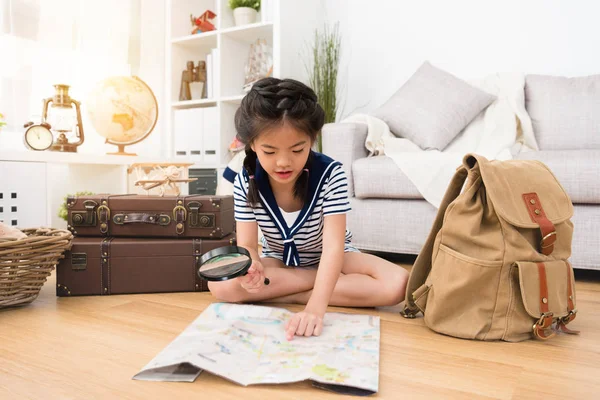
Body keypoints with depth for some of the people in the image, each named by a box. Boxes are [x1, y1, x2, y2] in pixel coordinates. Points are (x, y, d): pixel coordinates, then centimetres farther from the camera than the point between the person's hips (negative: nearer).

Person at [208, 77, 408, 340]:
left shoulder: (330, 174, -27)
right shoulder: (245, 182, -19)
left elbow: (333, 245, -34)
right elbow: (247, 244, -20)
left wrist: (315, 307, -48)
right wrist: (250, 269, -46)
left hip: (330, 258, -1)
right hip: (279, 262, 2)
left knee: (397, 283, -27)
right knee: (220, 285, -26)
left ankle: (285, 295, -24)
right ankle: (330, 279, -20)